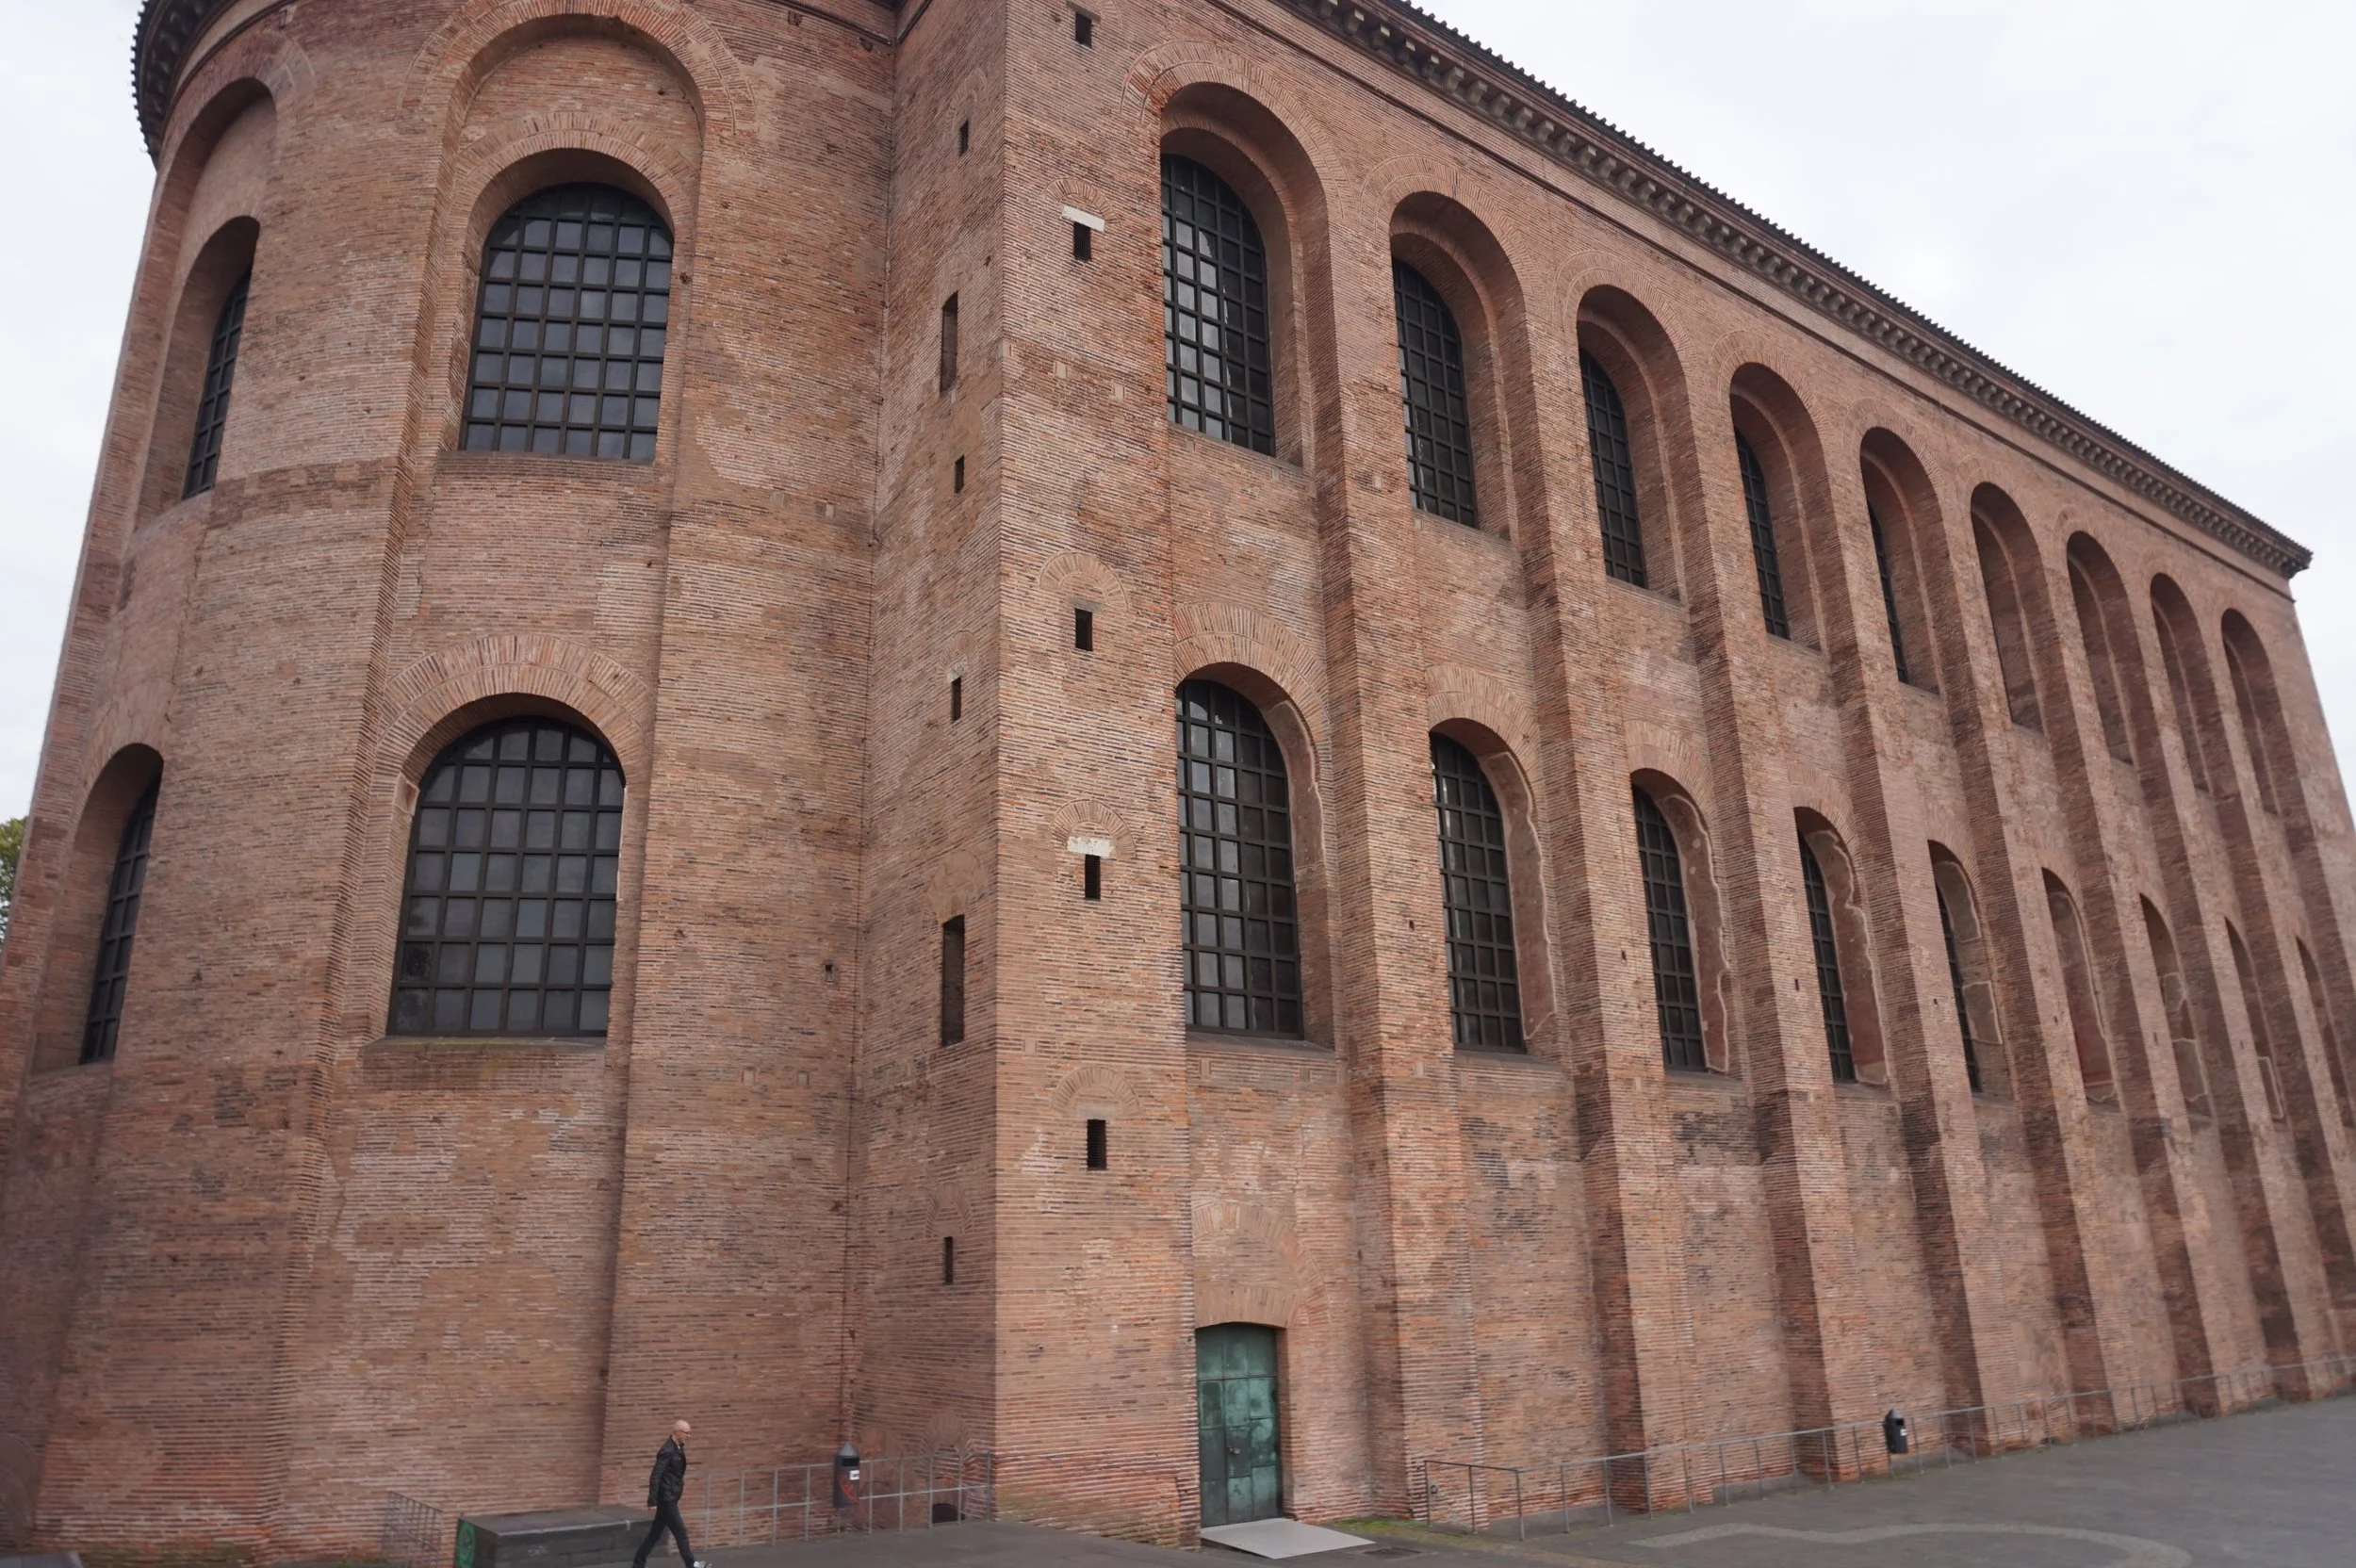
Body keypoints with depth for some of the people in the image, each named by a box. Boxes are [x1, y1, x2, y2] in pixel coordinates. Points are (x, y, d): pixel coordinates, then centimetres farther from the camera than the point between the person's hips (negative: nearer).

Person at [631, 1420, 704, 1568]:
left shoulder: (677, 1448, 8)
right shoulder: (667, 1451, -21)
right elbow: (655, 1477, -23)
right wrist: (652, 1501, -23)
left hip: (670, 1498, 9)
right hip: (666, 1498, -9)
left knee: (655, 1534, 14)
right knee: (680, 1532, -1)